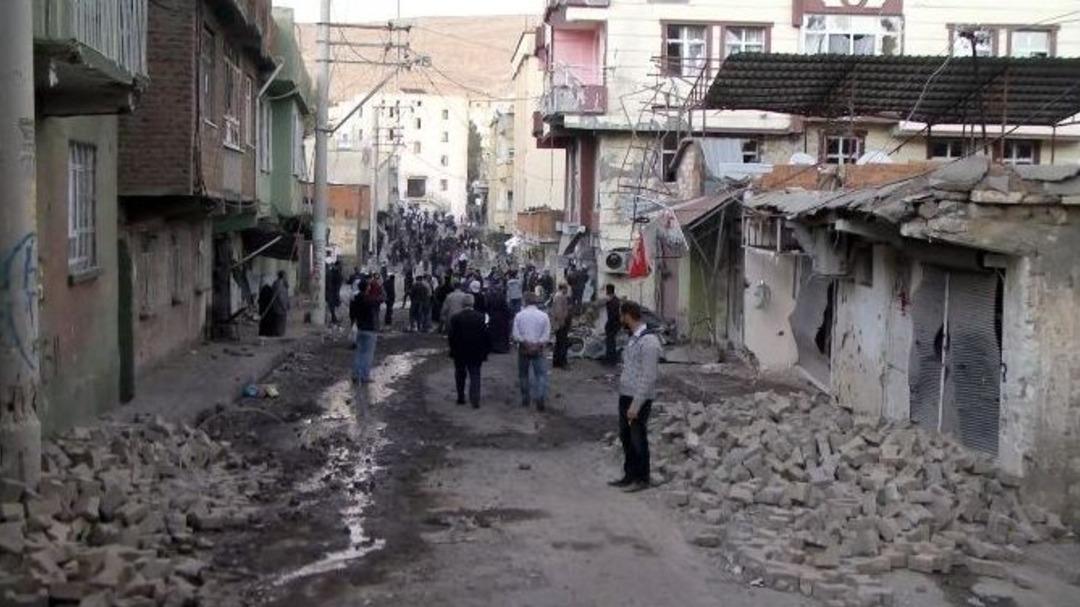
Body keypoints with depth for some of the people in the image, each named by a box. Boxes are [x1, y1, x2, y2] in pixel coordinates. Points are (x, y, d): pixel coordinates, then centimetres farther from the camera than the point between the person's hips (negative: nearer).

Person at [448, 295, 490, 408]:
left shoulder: (455, 318, -9)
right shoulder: (481, 317, -8)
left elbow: (450, 336, -8)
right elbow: (486, 335, -8)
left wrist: (453, 349, 6)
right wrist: (485, 351, 2)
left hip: (459, 352, 0)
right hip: (476, 353, 0)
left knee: (460, 375, 17)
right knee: (475, 375, 4)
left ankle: (461, 398, 21)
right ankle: (475, 400, -6)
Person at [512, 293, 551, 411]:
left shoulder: (519, 315, -3)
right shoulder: (543, 316, -2)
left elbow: (516, 335, -9)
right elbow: (546, 335, -7)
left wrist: (525, 342, -4)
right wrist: (538, 344, -7)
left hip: (523, 348, 1)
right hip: (538, 350, -1)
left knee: (523, 374, 15)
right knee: (541, 374, 2)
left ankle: (525, 399, 21)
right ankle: (540, 397, -17)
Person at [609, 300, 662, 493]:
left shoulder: (648, 341, -20)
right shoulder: (633, 338, 9)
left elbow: (648, 377, -22)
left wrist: (636, 405, -22)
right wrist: (626, 400, 15)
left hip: (639, 399, -9)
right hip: (625, 395, 9)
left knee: (637, 439, 3)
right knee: (625, 437, 16)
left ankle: (642, 479, 16)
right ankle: (629, 475, 28)